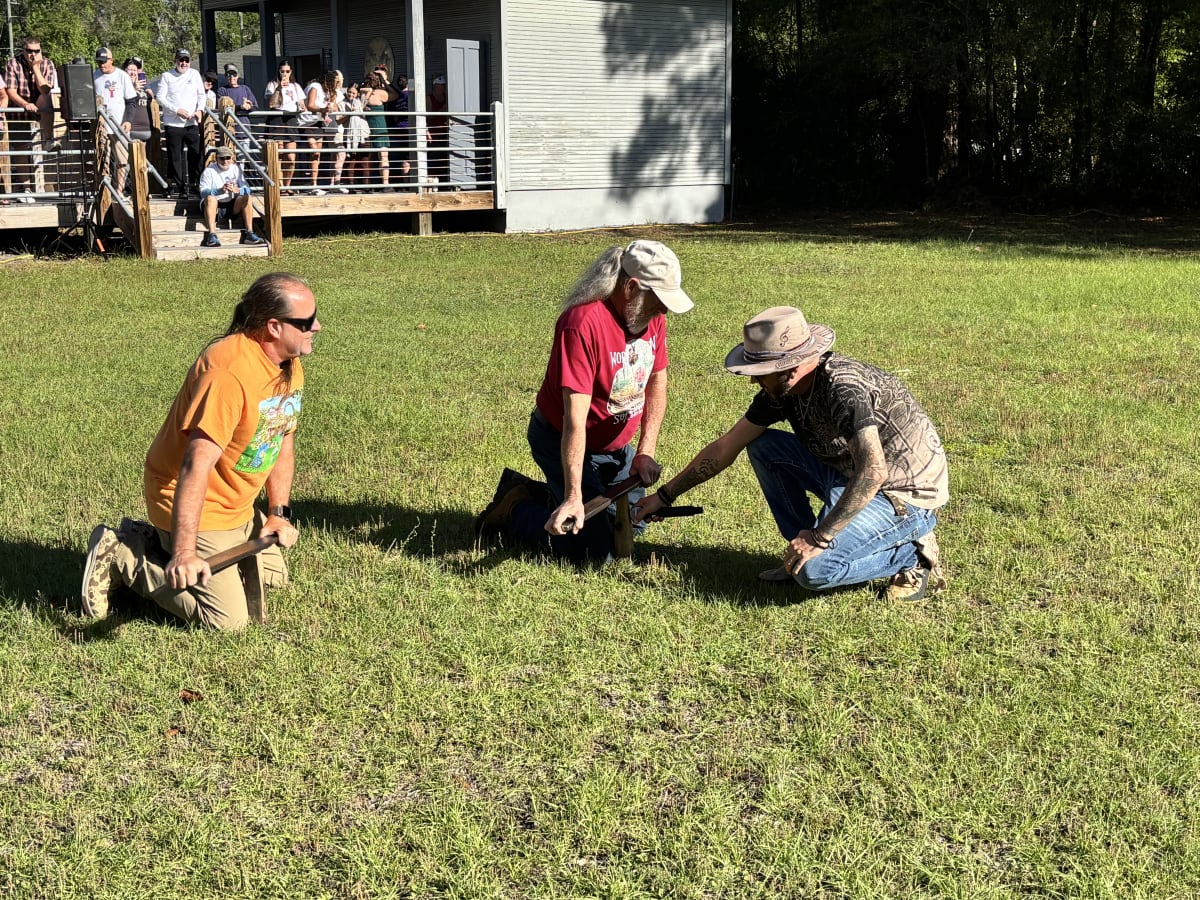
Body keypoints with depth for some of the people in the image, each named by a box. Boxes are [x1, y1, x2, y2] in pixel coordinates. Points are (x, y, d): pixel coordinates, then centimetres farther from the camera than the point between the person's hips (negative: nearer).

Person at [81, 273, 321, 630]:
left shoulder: (290, 366, 0)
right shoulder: (229, 370, -30)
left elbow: (282, 441, 13)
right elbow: (197, 465, -35)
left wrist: (279, 513, 6)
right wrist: (185, 553, -39)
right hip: (194, 507, -9)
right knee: (228, 619, -11)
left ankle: (153, 540, 21)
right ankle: (121, 556, 2)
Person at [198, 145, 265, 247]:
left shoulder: (236, 169, 7)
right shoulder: (209, 171, -4)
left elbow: (246, 189, -2)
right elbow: (203, 192, -17)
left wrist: (236, 190, -26)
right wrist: (220, 190, -35)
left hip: (231, 207, 3)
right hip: (214, 206, -3)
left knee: (246, 197, -21)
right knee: (210, 198, -35)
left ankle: (249, 233, -25)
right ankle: (212, 235, -44)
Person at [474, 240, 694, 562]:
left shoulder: (652, 316, -9)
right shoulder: (583, 323, -33)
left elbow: (657, 381, 3)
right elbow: (575, 418, -35)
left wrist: (646, 451, -10)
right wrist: (574, 497, -38)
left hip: (616, 445, 8)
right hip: (561, 443, -8)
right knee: (595, 550, -13)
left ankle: (531, 493, 30)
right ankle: (514, 511, 9)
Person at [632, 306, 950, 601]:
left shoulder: (844, 388, -29)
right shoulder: (779, 391, -2)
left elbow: (872, 472, -37)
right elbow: (725, 448, 7)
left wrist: (819, 537, -33)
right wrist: (665, 496, 9)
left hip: (906, 498, -9)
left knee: (814, 571, -28)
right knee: (762, 446, 1)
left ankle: (912, 554, -4)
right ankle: (801, 553, 6)